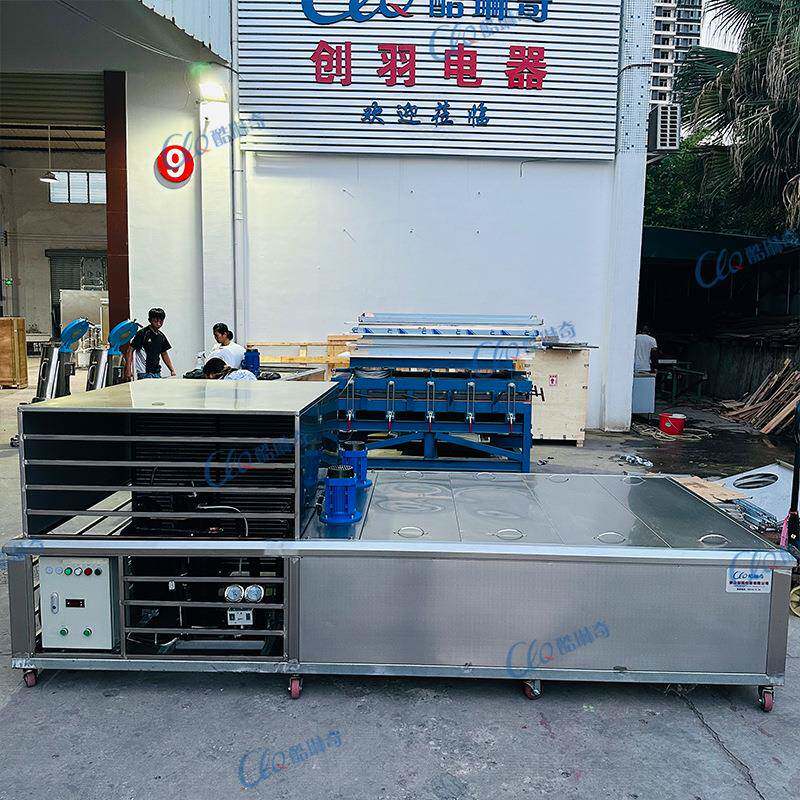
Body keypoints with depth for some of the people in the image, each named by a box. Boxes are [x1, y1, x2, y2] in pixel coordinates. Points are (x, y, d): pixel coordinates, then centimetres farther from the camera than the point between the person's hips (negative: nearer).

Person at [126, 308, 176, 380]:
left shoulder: (161, 336, 12)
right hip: (144, 374, -6)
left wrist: (172, 370, 14)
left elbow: (164, 354, 21)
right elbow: (131, 350, -5)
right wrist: (128, 369, -13)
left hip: (157, 373, 6)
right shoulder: (142, 333, -7)